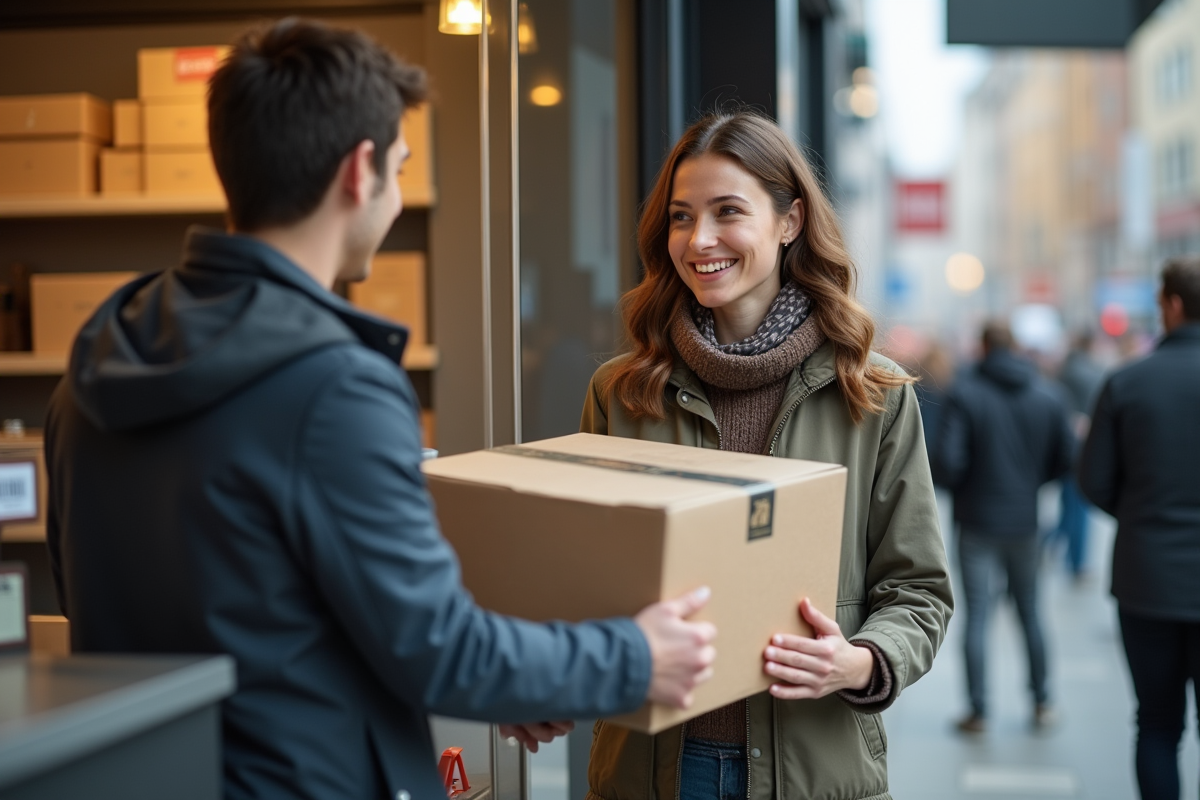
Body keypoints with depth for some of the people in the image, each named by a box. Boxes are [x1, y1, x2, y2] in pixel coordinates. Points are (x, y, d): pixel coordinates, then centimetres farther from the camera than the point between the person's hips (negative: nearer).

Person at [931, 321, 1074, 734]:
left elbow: (947, 462, -17)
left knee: (977, 613, 1)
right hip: (1026, 520, 3)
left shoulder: (964, 393, -11)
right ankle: (1041, 703, 21)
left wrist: (955, 485, 5)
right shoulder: (1048, 395, 1)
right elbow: (1066, 457, 3)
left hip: (978, 519, -3)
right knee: (1029, 610, 15)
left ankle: (978, 710, 4)